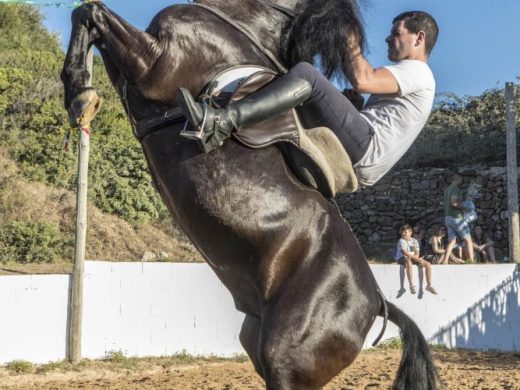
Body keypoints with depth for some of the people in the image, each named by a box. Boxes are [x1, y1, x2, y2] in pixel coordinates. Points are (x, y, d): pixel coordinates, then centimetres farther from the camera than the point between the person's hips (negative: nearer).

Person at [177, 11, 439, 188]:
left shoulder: (417, 71, 1)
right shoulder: (407, 73, 34)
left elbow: (363, 81, -17)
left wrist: (352, 44, -2)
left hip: (367, 150, -10)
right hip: (355, 160, 10)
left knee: (305, 75, -21)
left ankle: (221, 124, -34)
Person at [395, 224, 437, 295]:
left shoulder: (414, 241, 9)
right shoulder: (401, 241, -9)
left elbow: (417, 253, 4)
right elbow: (405, 253, -20)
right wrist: (417, 259, -26)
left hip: (414, 258, 6)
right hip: (402, 258, -6)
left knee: (428, 265, -11)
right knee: (409, 263, -43)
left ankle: (429, 285, -6)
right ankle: (411, 286, -40)